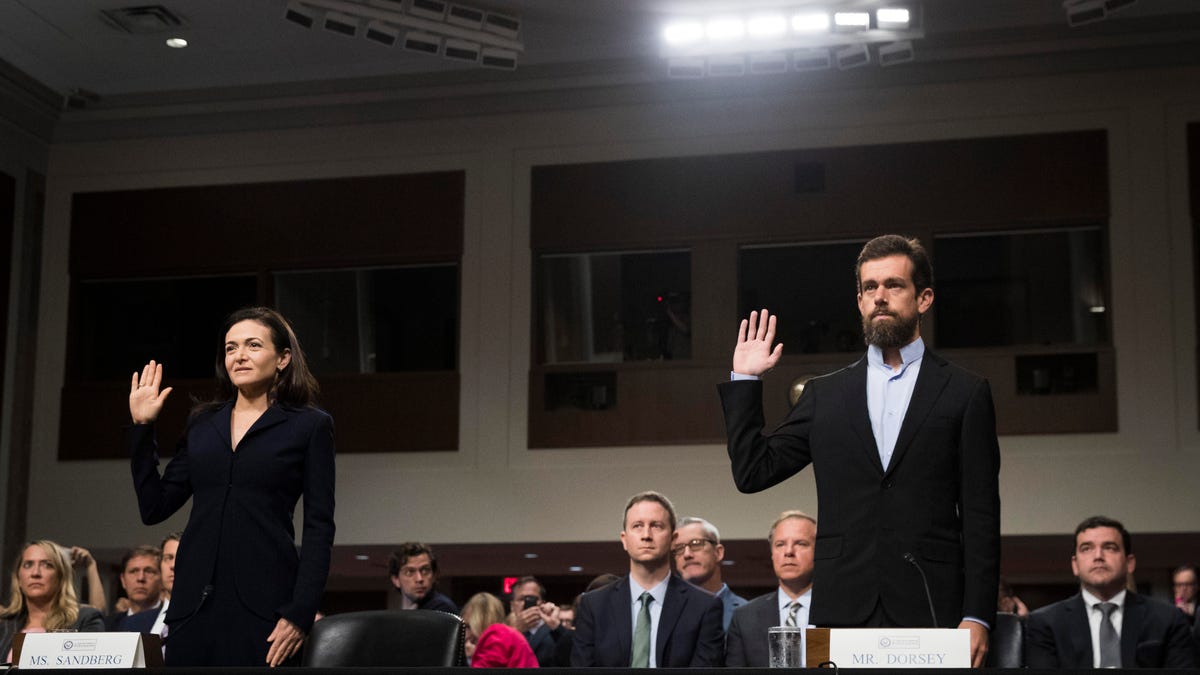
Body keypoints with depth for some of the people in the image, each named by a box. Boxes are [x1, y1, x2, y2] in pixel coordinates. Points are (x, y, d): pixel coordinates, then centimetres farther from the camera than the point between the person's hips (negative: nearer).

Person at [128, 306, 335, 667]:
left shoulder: (309, 425, 3)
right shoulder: (203, 423, 16)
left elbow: (319, 527, -2)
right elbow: (154, 508, 14)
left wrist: (300, 612, -12)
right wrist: (141, 427, 9)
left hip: (263, 603, -4)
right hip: (194, 605, 4)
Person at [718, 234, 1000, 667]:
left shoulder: (966, 394, 7)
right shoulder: (825, 395, 14)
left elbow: (980, 515, 2)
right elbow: (753, 473, 12)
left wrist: (977, 616, -6)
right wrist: (745, 381, 7)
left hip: (930, 613, -2)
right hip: (842, 613, 2)